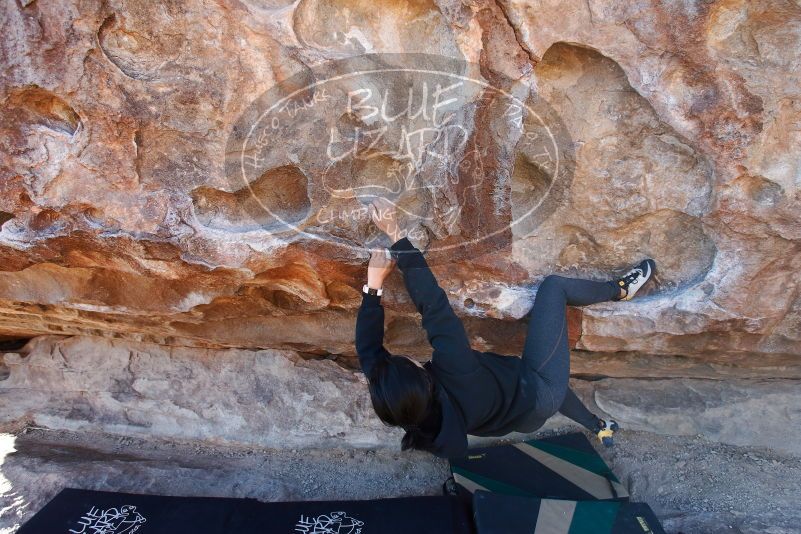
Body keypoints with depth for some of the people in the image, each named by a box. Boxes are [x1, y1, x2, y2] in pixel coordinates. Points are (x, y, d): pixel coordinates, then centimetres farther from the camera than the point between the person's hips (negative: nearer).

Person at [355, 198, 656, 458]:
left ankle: (598, 426, 50)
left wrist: (373, 286, -18)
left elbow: (368, 347, -11)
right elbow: (433, 307, -41)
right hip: (538, 393, -6)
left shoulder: (391, 401, -24)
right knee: (553, 286, -6)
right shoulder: (451, 372, -41)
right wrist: (395, 237, -37)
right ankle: (620, 290, 22)